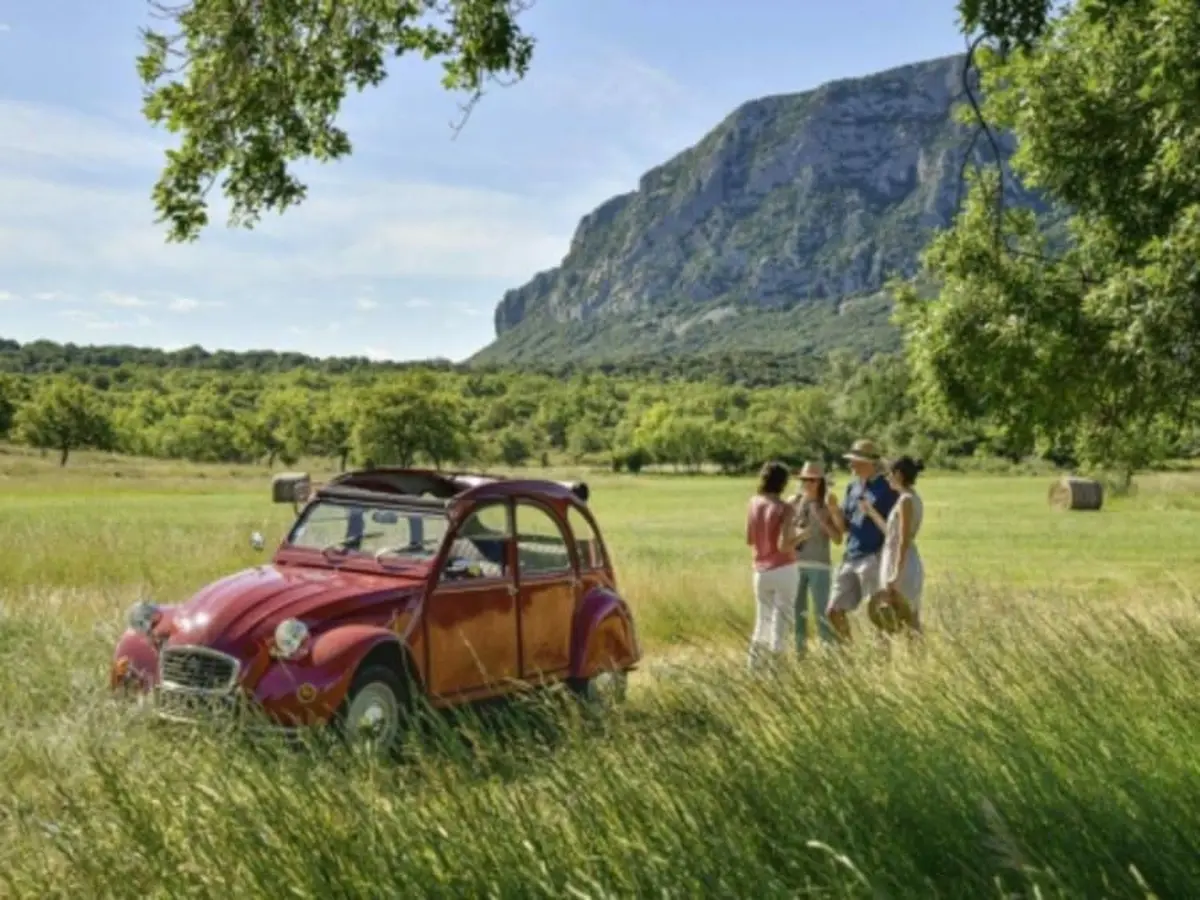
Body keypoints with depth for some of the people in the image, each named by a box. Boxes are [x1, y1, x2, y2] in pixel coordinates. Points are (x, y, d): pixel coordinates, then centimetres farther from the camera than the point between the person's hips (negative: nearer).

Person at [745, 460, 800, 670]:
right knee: (782, 617, 3)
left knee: (764, 617, 15)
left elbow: (749, 540, 9)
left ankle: (755, 664, 8)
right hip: (784, 570, -5)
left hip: (761, 571, 5)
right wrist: (798, 536, -2)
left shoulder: (754, 503, 2)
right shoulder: (785, 508, -12)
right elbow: (784, 546, -19)